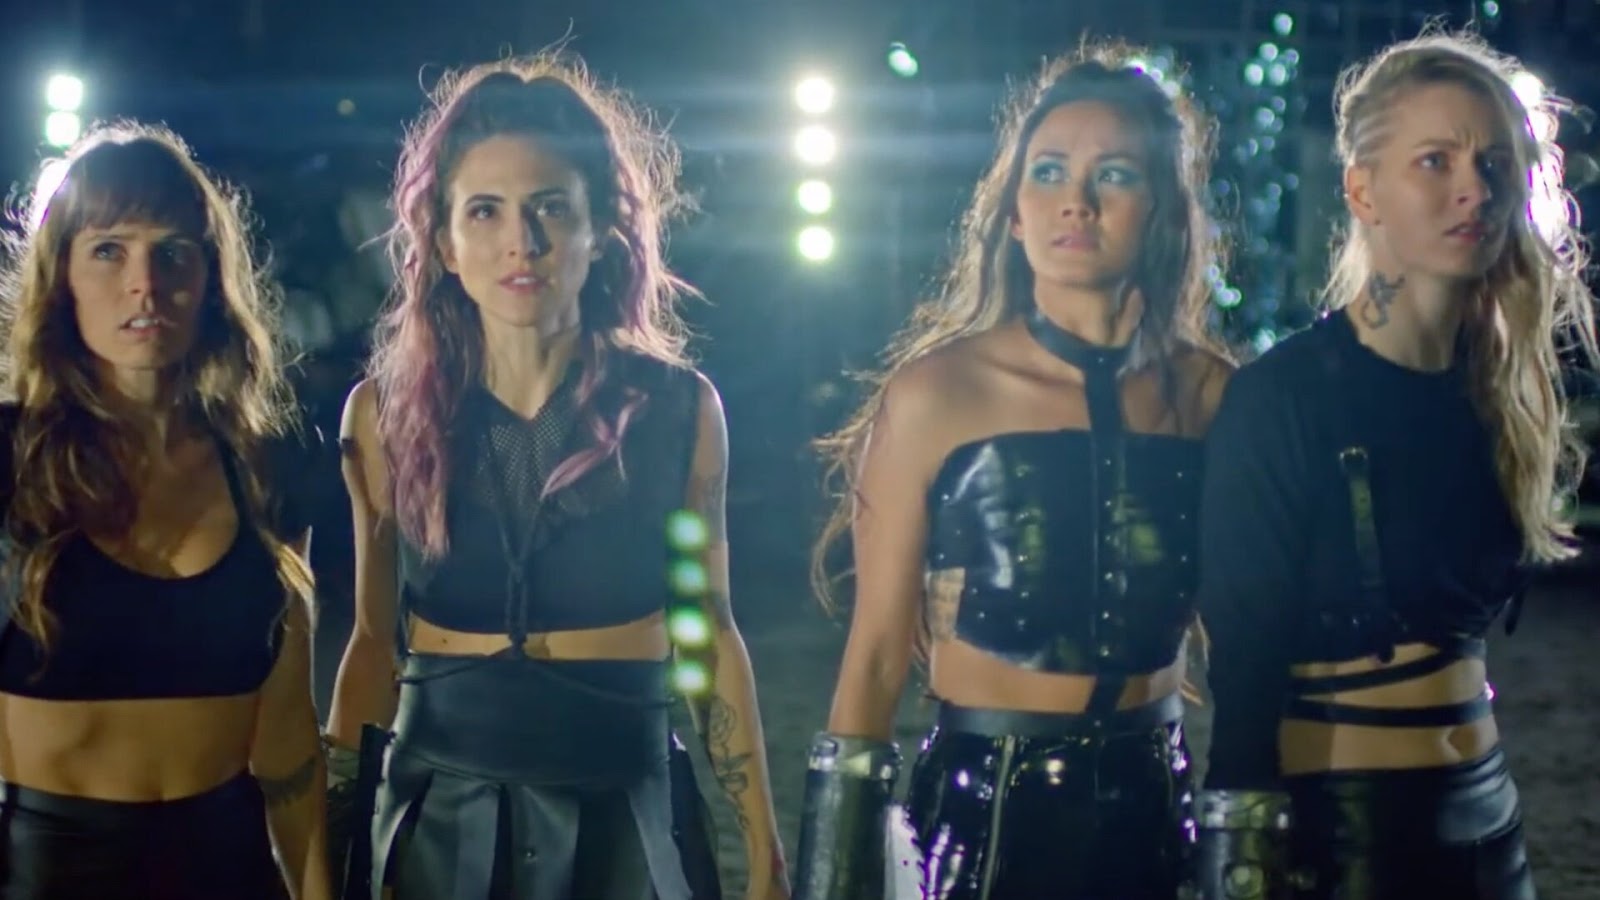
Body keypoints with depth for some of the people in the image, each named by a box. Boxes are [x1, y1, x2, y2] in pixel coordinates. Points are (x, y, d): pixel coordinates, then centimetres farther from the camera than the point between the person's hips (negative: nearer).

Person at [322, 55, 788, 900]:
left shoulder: (678, 408, -4)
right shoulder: (386, 412, -2)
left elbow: (709, 637, 4)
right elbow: (376, 642, 6)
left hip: (621, 816, -1)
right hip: (437, 815, 1)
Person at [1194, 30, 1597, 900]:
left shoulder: (1500, 386, 6)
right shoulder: (1281, 397, -14)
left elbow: (1467, 612, 12)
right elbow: (1242, 664, -16)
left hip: (1485, 808, 6)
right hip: (1329, 822, -6)